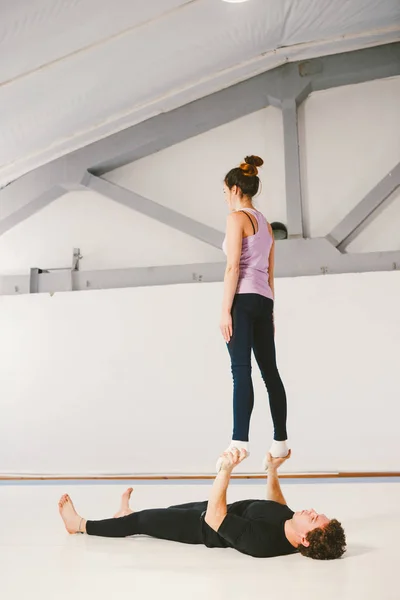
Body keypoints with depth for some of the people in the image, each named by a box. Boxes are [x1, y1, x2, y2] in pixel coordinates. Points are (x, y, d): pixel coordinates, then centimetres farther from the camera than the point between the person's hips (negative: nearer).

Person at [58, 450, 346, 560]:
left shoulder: (261, 540, -43)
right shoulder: (291, 528, -19)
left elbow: (213, 517, -38)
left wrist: (226, 470, -43)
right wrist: (273, 470, 3)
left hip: (203, 526, -7)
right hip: (221, 510, 7)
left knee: (145, 520, 10)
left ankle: (80, 525, 34)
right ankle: (128, 514, 59)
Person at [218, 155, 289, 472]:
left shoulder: (237, 218, -5)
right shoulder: (266, 223, 20)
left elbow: (233, 267, -13)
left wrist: (226, 309, -14)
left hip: (244, 300, -8)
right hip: (263, 301, 8)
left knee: (241, 370, -13)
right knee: (270, 370, 9)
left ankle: (240, 441, -17)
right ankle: (281, 441, 14)